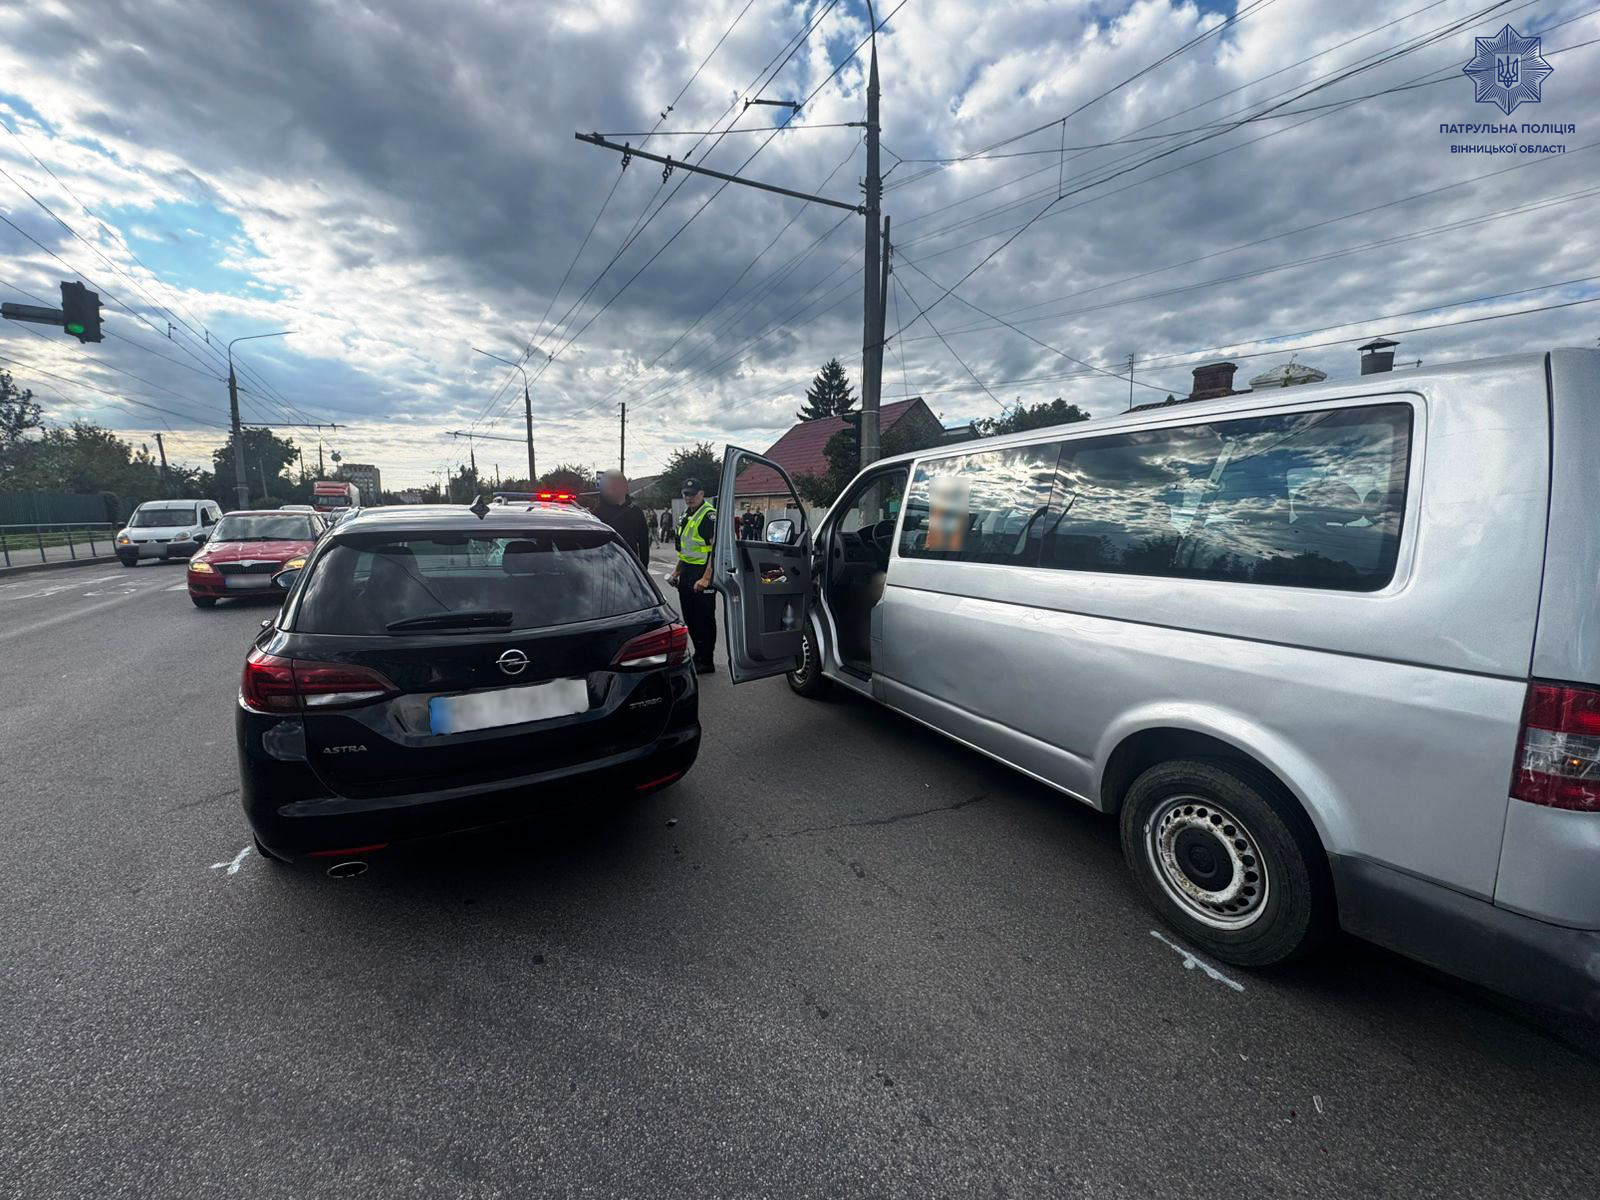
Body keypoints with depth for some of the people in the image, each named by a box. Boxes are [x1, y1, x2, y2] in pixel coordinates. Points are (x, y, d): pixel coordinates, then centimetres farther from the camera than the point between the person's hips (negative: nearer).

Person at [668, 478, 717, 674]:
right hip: (686, 572, 9)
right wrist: (677, 570, 21)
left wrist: (706, 578, -26)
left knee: (704, 619, -1)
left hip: (702, 572, -9)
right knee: (690, 617, 15)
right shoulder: (686, 514, 15)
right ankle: (698, 655, 28)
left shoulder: (710, 515, -14)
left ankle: (706, 662, 8)